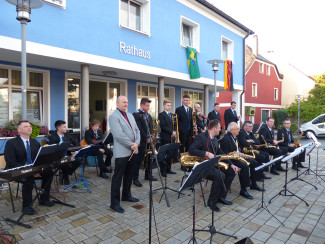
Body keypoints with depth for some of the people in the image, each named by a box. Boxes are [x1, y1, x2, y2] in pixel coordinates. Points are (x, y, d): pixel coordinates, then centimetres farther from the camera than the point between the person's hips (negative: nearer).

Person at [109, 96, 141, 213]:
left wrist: (137, 143, -5)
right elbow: (119, 135, -20)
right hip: (122, 152, -8)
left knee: (129, 175, 19)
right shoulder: (114, 116, -11)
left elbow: (137, 130, 12)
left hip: (133, 151, 8)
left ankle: (126, 195, 35)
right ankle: (114, 203, 10)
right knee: (118, 177, 0)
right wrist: (131, 145, -15)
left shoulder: (130, 115, 15)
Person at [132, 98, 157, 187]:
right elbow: (139, 129, -17)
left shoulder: (148, 115, 17)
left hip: (149, 140, 8)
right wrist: (146, 138, -16)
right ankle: (135, 178, 8)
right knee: (139, 160, -1)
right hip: (142, 141, -8)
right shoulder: (136, 114, -10)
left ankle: (148, 175, 27)